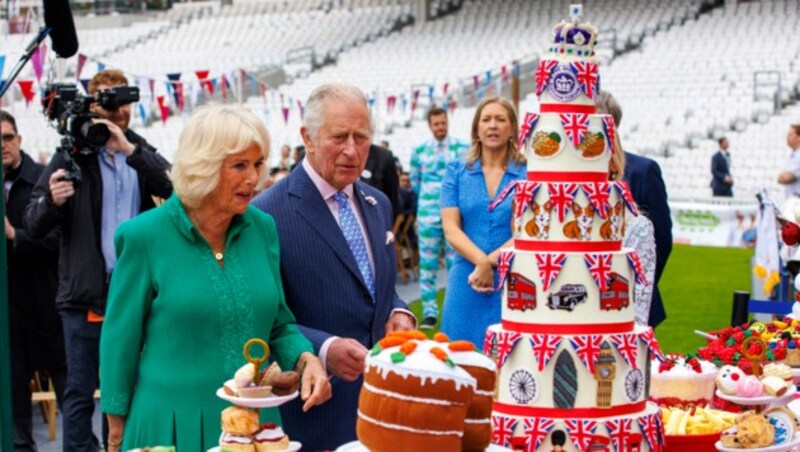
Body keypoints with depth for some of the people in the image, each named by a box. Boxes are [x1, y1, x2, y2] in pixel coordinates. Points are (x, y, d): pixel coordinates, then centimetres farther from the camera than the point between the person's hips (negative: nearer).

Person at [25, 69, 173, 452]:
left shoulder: (142, 152, 10)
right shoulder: (72, 154, 0)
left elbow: (173, 187, -11)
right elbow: (34, 224, -4)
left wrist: (130, 150, -21)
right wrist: (52, 200, -26)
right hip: (86, 294, -3)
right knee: (81, 391, 2)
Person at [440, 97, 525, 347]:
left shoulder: (528, 174, 2)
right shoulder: (457, 171, 7)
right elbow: (451, 229, -1)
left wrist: (491, 261, -16)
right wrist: (482, 262, -15)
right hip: (467, 279, 1)